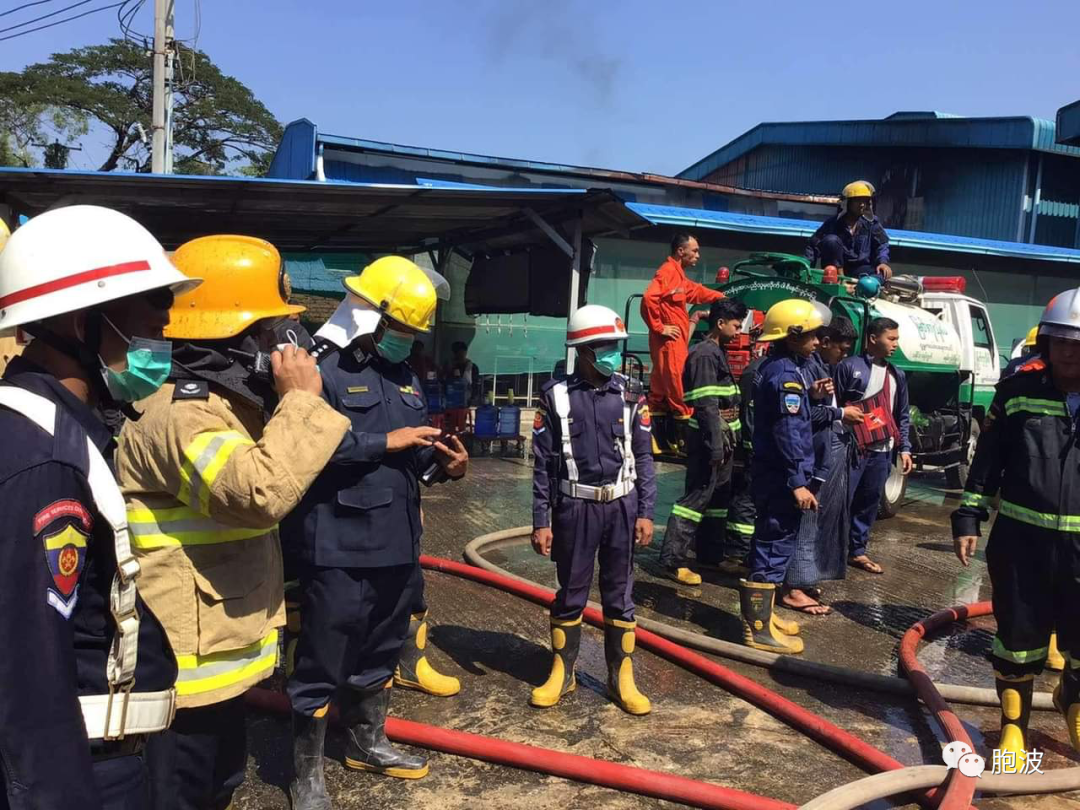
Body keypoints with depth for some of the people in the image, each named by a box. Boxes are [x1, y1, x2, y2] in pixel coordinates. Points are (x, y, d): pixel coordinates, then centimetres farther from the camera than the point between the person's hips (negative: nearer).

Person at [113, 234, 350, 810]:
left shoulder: (228, 403, 12)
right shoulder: (181, 416, -23)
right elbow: (262, 492, -39)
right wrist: (301, 401, -29)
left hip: (220, 651, 10)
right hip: (185, 662, -10)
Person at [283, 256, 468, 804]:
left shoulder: (404, 375, 14)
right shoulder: (324, 368, -13)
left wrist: (443, 465, -2)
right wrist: (384, 441, -22)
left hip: (397, 543, 8)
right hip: (340, 547, -8)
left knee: (381, 652, 22)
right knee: (323, 664, 3)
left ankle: (366, 743, 42)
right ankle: (306, 774, 21)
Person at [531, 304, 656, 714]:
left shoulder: (631, 396, 1)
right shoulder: (556, 396, -5)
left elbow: (644, 459, 5)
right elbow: (543, 464, -3)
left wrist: (645, 512, -1)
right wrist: (541, 521, -4)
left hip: (622, 506, 2)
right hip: (575, 507, -1)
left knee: (619, 595, 10)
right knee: (571, 594, 10)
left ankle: (622, 678, 22)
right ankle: (562, 672, 26)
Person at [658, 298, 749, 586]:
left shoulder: (717, 353, 16)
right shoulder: (705, 354, -16)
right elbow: (706, 405, -21)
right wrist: (716, 446, -23)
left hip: (723, 439, 10)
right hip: (708, 440, -10)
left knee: (719, 497, 15)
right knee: (697, 497, -9)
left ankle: (711, 554, 25)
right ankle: (672, 559, -6)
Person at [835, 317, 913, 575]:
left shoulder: (897, 375, 16)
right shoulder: (849, 367, -4)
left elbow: (902, 416, 19)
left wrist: (904, 449, 11)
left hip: (882, 451, 6)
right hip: (852, 448, -6)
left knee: (870, 503, 12)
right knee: (842, 501, -4)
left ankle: (857, 551, 24)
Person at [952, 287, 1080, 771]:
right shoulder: (1018, 391, -2)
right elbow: (987, 460, 4)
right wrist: (968, 518, 0)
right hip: (1020, 538, 0)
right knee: (1019, 633, 11)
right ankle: (1014, 722, 30)